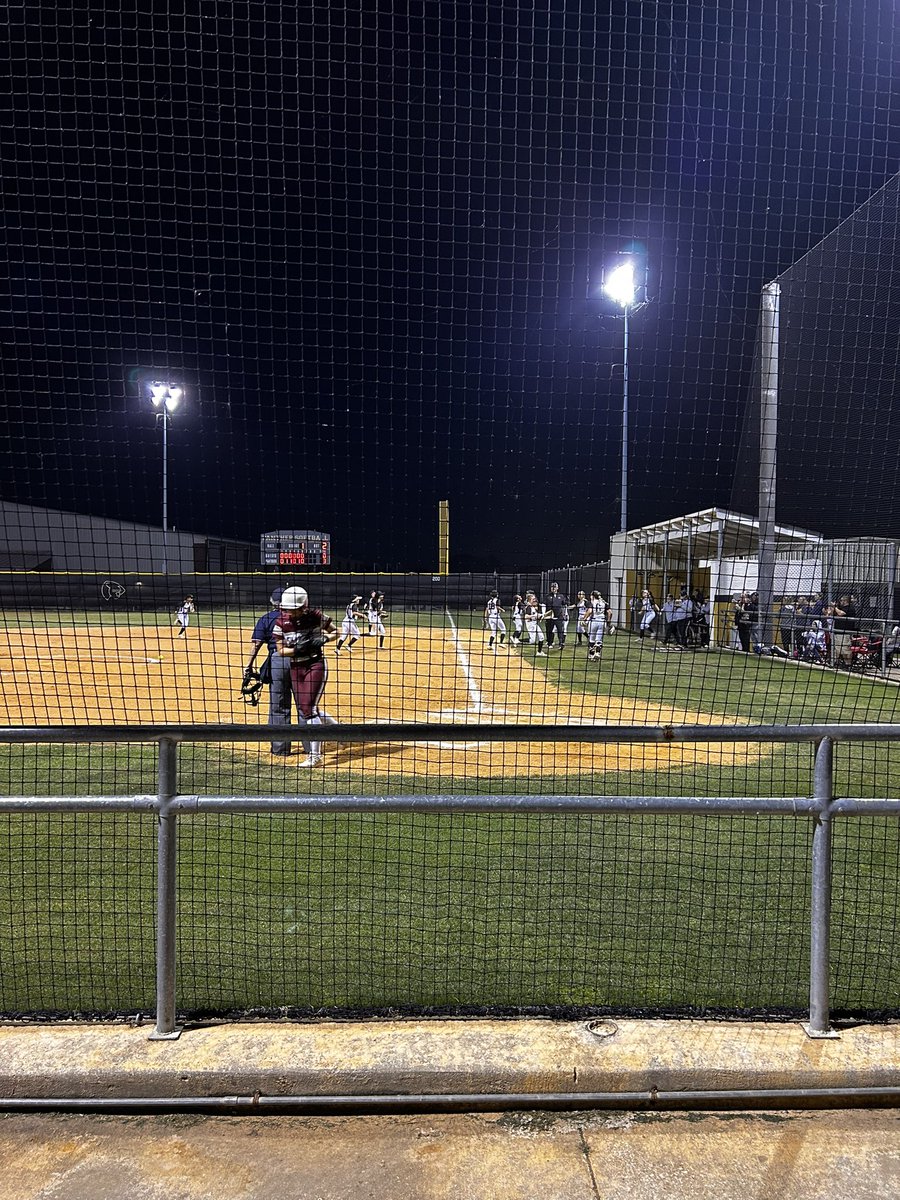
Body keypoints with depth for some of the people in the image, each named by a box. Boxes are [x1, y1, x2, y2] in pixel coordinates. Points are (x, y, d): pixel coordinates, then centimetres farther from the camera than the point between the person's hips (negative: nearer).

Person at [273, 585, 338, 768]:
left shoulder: (316, 616, -12)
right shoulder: (281, 622, -6)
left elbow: (335, 632, 2)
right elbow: (280, 650, -3)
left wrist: (324, 639, -18)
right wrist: (298, 649, -20)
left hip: (316, 665, -4)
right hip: (295, 668, 5)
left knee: (310, 707, -9)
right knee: (303, 709, 11)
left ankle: (315, 755, 0)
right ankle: (335, 726, 35)